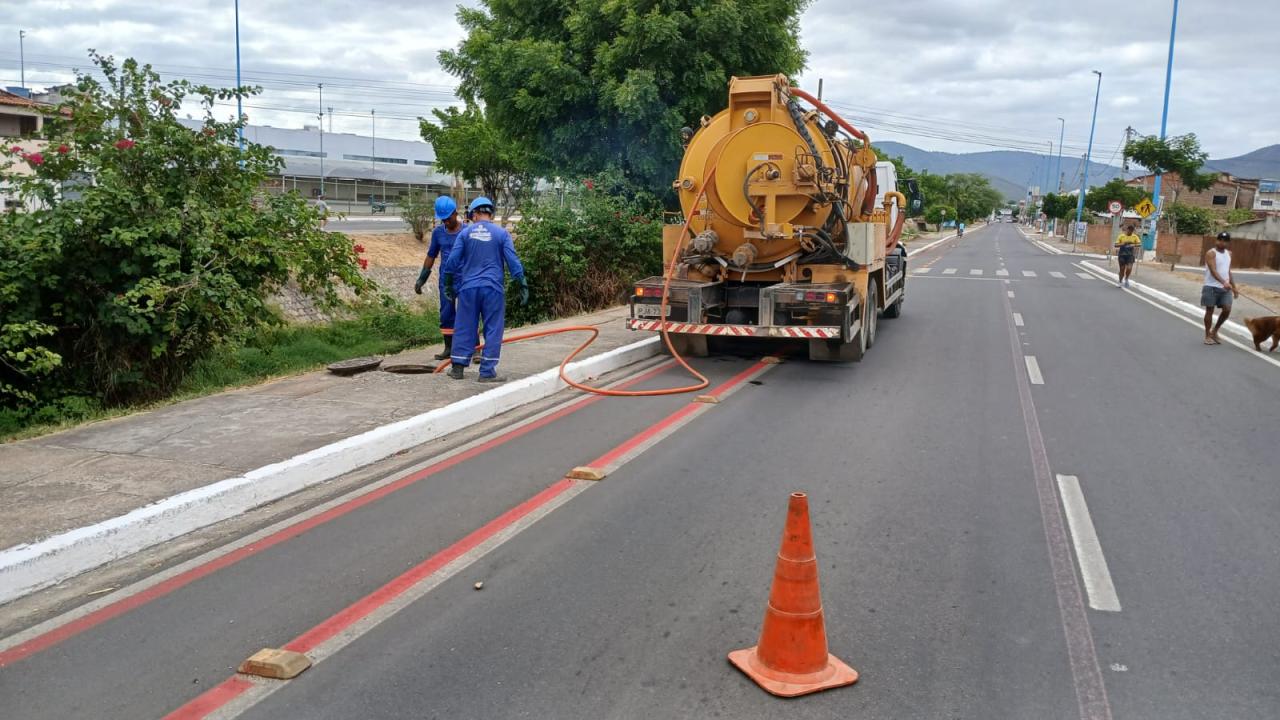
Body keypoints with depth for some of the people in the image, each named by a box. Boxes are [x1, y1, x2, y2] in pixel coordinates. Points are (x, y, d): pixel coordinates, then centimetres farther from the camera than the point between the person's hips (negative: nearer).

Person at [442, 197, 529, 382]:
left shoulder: (465, 233, 4)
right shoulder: (501, 233, 0)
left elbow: (452, 261, 3)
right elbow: (513, 262, -3)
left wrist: (448, 284, 14)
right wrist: (523, 285, 1)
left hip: (468, 287, 2)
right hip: (493, 288, -2)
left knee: (465, 328, 10)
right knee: (493, 329, 3)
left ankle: (458, 367, 14)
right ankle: (487, 371, 1)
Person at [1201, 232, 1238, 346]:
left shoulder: (1228, 254, 13)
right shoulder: (1211, 253, -9)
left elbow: (1228, 272, 20)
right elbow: (1213, 271, -21)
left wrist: (1234, 287, 17)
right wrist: (1224, 282, -35)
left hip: (1225, 288, 6)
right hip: (1211, 287, -6)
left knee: (1227, 309, -4)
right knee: (1209, 311, 1)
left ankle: (1215, 330, 16)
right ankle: (1208, 336, 10)